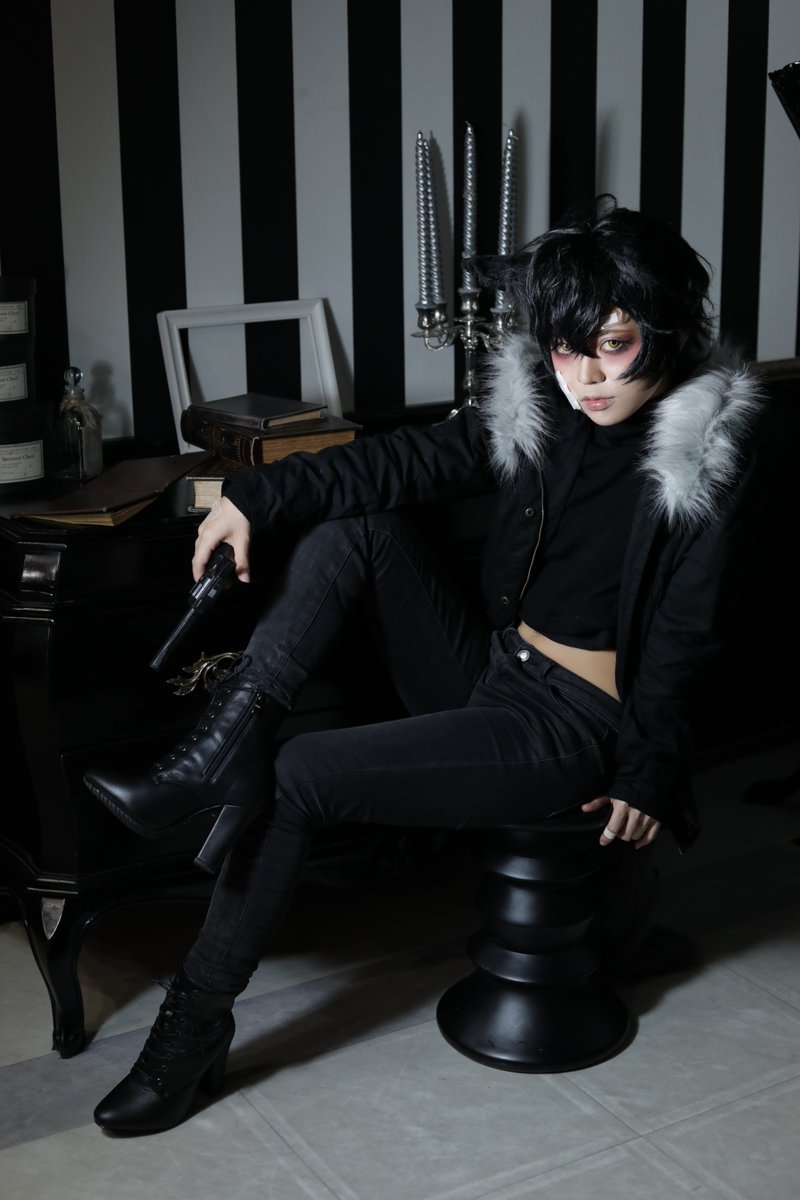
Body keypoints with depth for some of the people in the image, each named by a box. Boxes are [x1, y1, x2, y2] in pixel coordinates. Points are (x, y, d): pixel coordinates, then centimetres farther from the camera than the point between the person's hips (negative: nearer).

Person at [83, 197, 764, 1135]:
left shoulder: (704, 460, -14)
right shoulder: (537, 405, 3)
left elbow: (682, 636, -11)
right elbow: (411, 462, -3)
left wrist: (645, 773, -9)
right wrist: (257, 497, -14)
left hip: (571, 731, -7)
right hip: (489, 667, 7)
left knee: (298, 776, -16)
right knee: (352, 530, -8)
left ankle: (198, 1020, -1)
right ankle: (226, 745, -21)